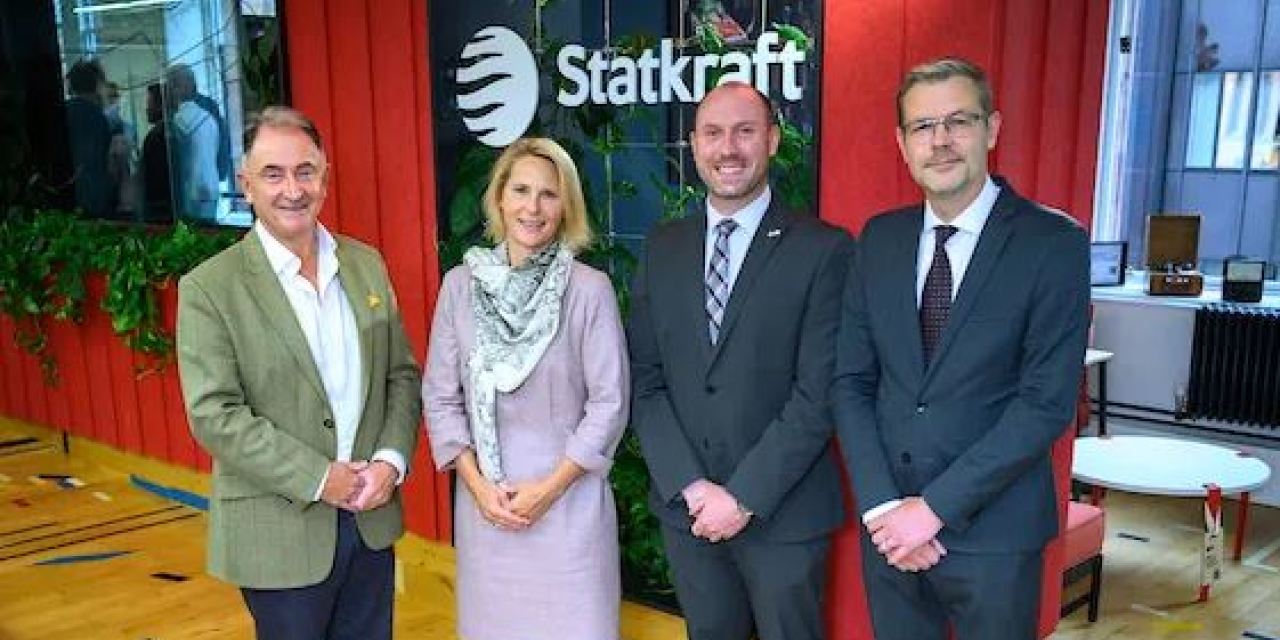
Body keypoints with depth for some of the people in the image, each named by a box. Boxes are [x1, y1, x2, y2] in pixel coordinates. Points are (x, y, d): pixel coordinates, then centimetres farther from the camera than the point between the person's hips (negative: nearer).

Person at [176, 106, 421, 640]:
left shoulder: (367, 265, 5)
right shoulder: (208, 289, -10)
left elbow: (402, 374, 7)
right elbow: (214, 415, -15)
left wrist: (391, 460, -8)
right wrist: (318, 478, -17)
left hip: (372, 518, 4)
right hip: (280, 531, -4)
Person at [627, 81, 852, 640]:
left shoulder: (823, 250, -9)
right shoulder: (663, 248, 4)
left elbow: (819, 393, -13)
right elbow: (644, 381, 1)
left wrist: (746, 496, -15)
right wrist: (690, 487, -9)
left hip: (784, 512, -3)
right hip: (685, 509, 4)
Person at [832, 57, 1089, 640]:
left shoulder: (1055, 245, -9)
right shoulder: (879, 239, 3)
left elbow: (1047, 402, -14)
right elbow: (851, 382, 2)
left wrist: (935, 506, -15)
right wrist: (881, 505, -8)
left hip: (992, 533, -3)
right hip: (888, 526, 4)